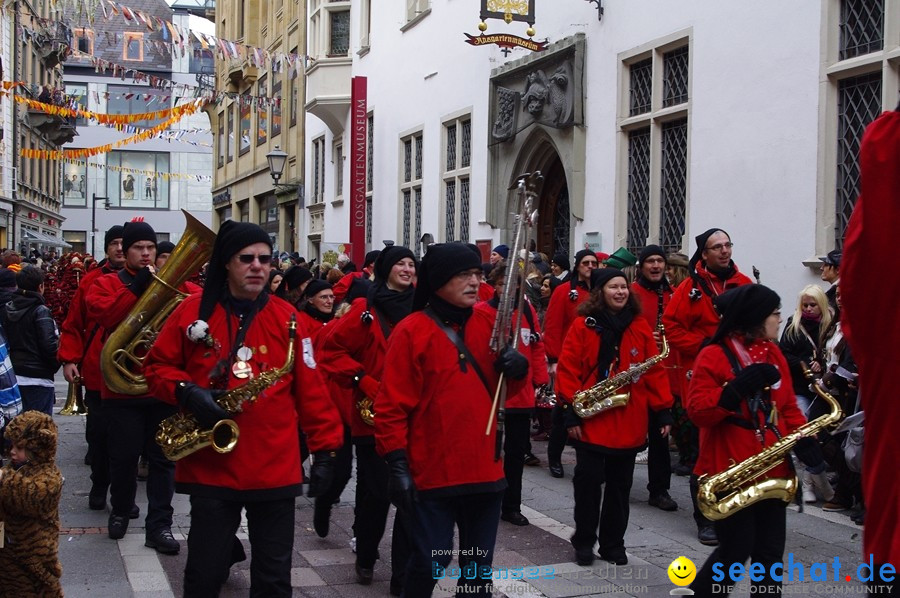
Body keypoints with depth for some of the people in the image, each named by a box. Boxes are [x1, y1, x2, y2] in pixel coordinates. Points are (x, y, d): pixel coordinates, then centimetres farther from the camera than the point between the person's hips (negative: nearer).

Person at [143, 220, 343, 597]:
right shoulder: (193, 311, 1)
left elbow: (310, 388, 2)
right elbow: (157, 366, 6)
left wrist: (325, 447, -1)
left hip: (275, 468, 1)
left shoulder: (286, 317, 2)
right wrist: (187, 392, -13)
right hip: (209, 466, 0)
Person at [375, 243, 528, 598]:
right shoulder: (411, 331, -8)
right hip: (433, 472, -5)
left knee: (479, 564, 13)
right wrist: (397, 464, -16)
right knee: (430, 561, -1)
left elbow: (500, 381, 16)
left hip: (485, 468, 5)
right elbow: (392, 405, -10)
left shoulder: (487, 323, 6)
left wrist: (517, 365, -7)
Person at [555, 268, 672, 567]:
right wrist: (571, 411, -12)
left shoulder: (640, 327, 6)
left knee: (620, 485, 11)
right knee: (588, 482, 1)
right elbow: (568, 369, -6)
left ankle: (613, 543, 22)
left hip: (629, 424, 3)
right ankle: (584, 541, 15)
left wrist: (663, 411, 1)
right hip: (591, 422, -3)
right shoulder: (583, 326, -4)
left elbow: (654, 371, 5)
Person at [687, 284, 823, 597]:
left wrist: (804, 440, -3)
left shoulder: (774, 354, 11)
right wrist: (738, 389, -27)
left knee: (770, 551, 9)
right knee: (736, 550, -2)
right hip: (730, 472, -7)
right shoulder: (713, 356, -10)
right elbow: (697, 411, -16)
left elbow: (788, 405, 14)